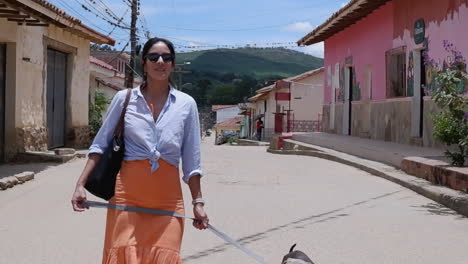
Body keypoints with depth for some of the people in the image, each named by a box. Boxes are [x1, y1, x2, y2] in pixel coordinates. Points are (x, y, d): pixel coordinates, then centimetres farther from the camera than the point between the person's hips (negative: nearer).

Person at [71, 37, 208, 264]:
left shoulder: (186, 104, 4)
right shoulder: (123, 99, 3)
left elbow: (191, 159, 7)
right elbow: (100, 145, 6)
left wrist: (197, 201, 5)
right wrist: (81, 184, -4)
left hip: (167, 198, 1)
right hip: (127, 194, -1)